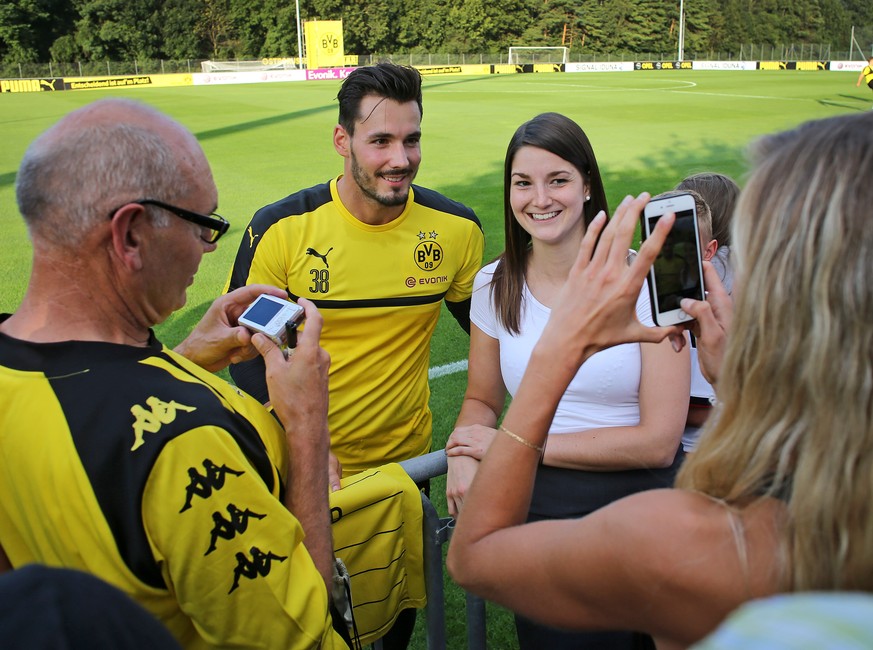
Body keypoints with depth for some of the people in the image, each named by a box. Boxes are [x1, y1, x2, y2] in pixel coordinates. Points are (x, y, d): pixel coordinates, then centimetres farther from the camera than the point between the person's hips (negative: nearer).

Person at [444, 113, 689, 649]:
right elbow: (482, 399, 11)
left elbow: (659, 440, -14)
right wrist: (464, 453, -14)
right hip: (539, 517, 3)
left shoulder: (643, 276, -11)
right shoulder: (495, 286, 1)